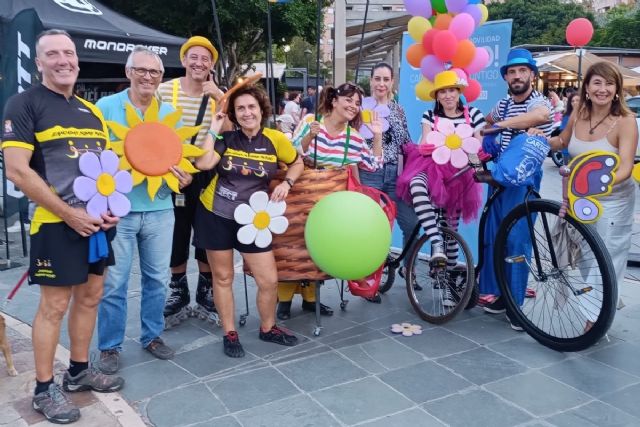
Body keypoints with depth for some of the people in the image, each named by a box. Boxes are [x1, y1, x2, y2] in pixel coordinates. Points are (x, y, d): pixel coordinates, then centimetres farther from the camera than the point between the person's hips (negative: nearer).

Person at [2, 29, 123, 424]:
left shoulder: (92, 110, 13)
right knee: (54, 305, 0)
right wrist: (68, 214, -18)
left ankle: (80, 371, 30)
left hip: (98, 220, 7)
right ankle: (44, 389, 15)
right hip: (57, 222, -7)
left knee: (90, 297, 13)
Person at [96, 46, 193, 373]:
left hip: (159, 209, 4)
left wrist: (185, 176, -8)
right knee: (113, 282, 3)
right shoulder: (106, 107, -3)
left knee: (157, 278, 13)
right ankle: (109, 346, 20)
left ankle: (152, 336, 31)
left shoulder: (169, 112, 8)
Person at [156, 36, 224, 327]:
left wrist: (220, 97, -22)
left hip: (207, 174, 1)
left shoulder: (218, 95, 1)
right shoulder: (165, 90, -3)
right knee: (176, 234, 9)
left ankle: (206, 294, 27)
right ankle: (178, 294, 27)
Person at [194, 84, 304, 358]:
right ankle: (229, 334, 26)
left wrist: (286, 183, -6)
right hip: (214, 215, -1)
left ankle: (268, 328, 27)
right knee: (223, 277, 9)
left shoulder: (274, 139, -4)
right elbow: (203, 163, -23)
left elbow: (297, 163, 12)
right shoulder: (226, 139, -6)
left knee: (269, 280, 2)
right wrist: (213, 130, -16)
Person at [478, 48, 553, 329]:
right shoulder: (504, 104, 10)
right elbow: (488, 122, 32)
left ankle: (515, 304, 5)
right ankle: (497, 293, 23)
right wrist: (487, 143, 13)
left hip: (524, 181, -6)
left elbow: (543, 115, -39)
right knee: (493, 237, 9)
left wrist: (500, 124, -35)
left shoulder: (539, 102, -12)